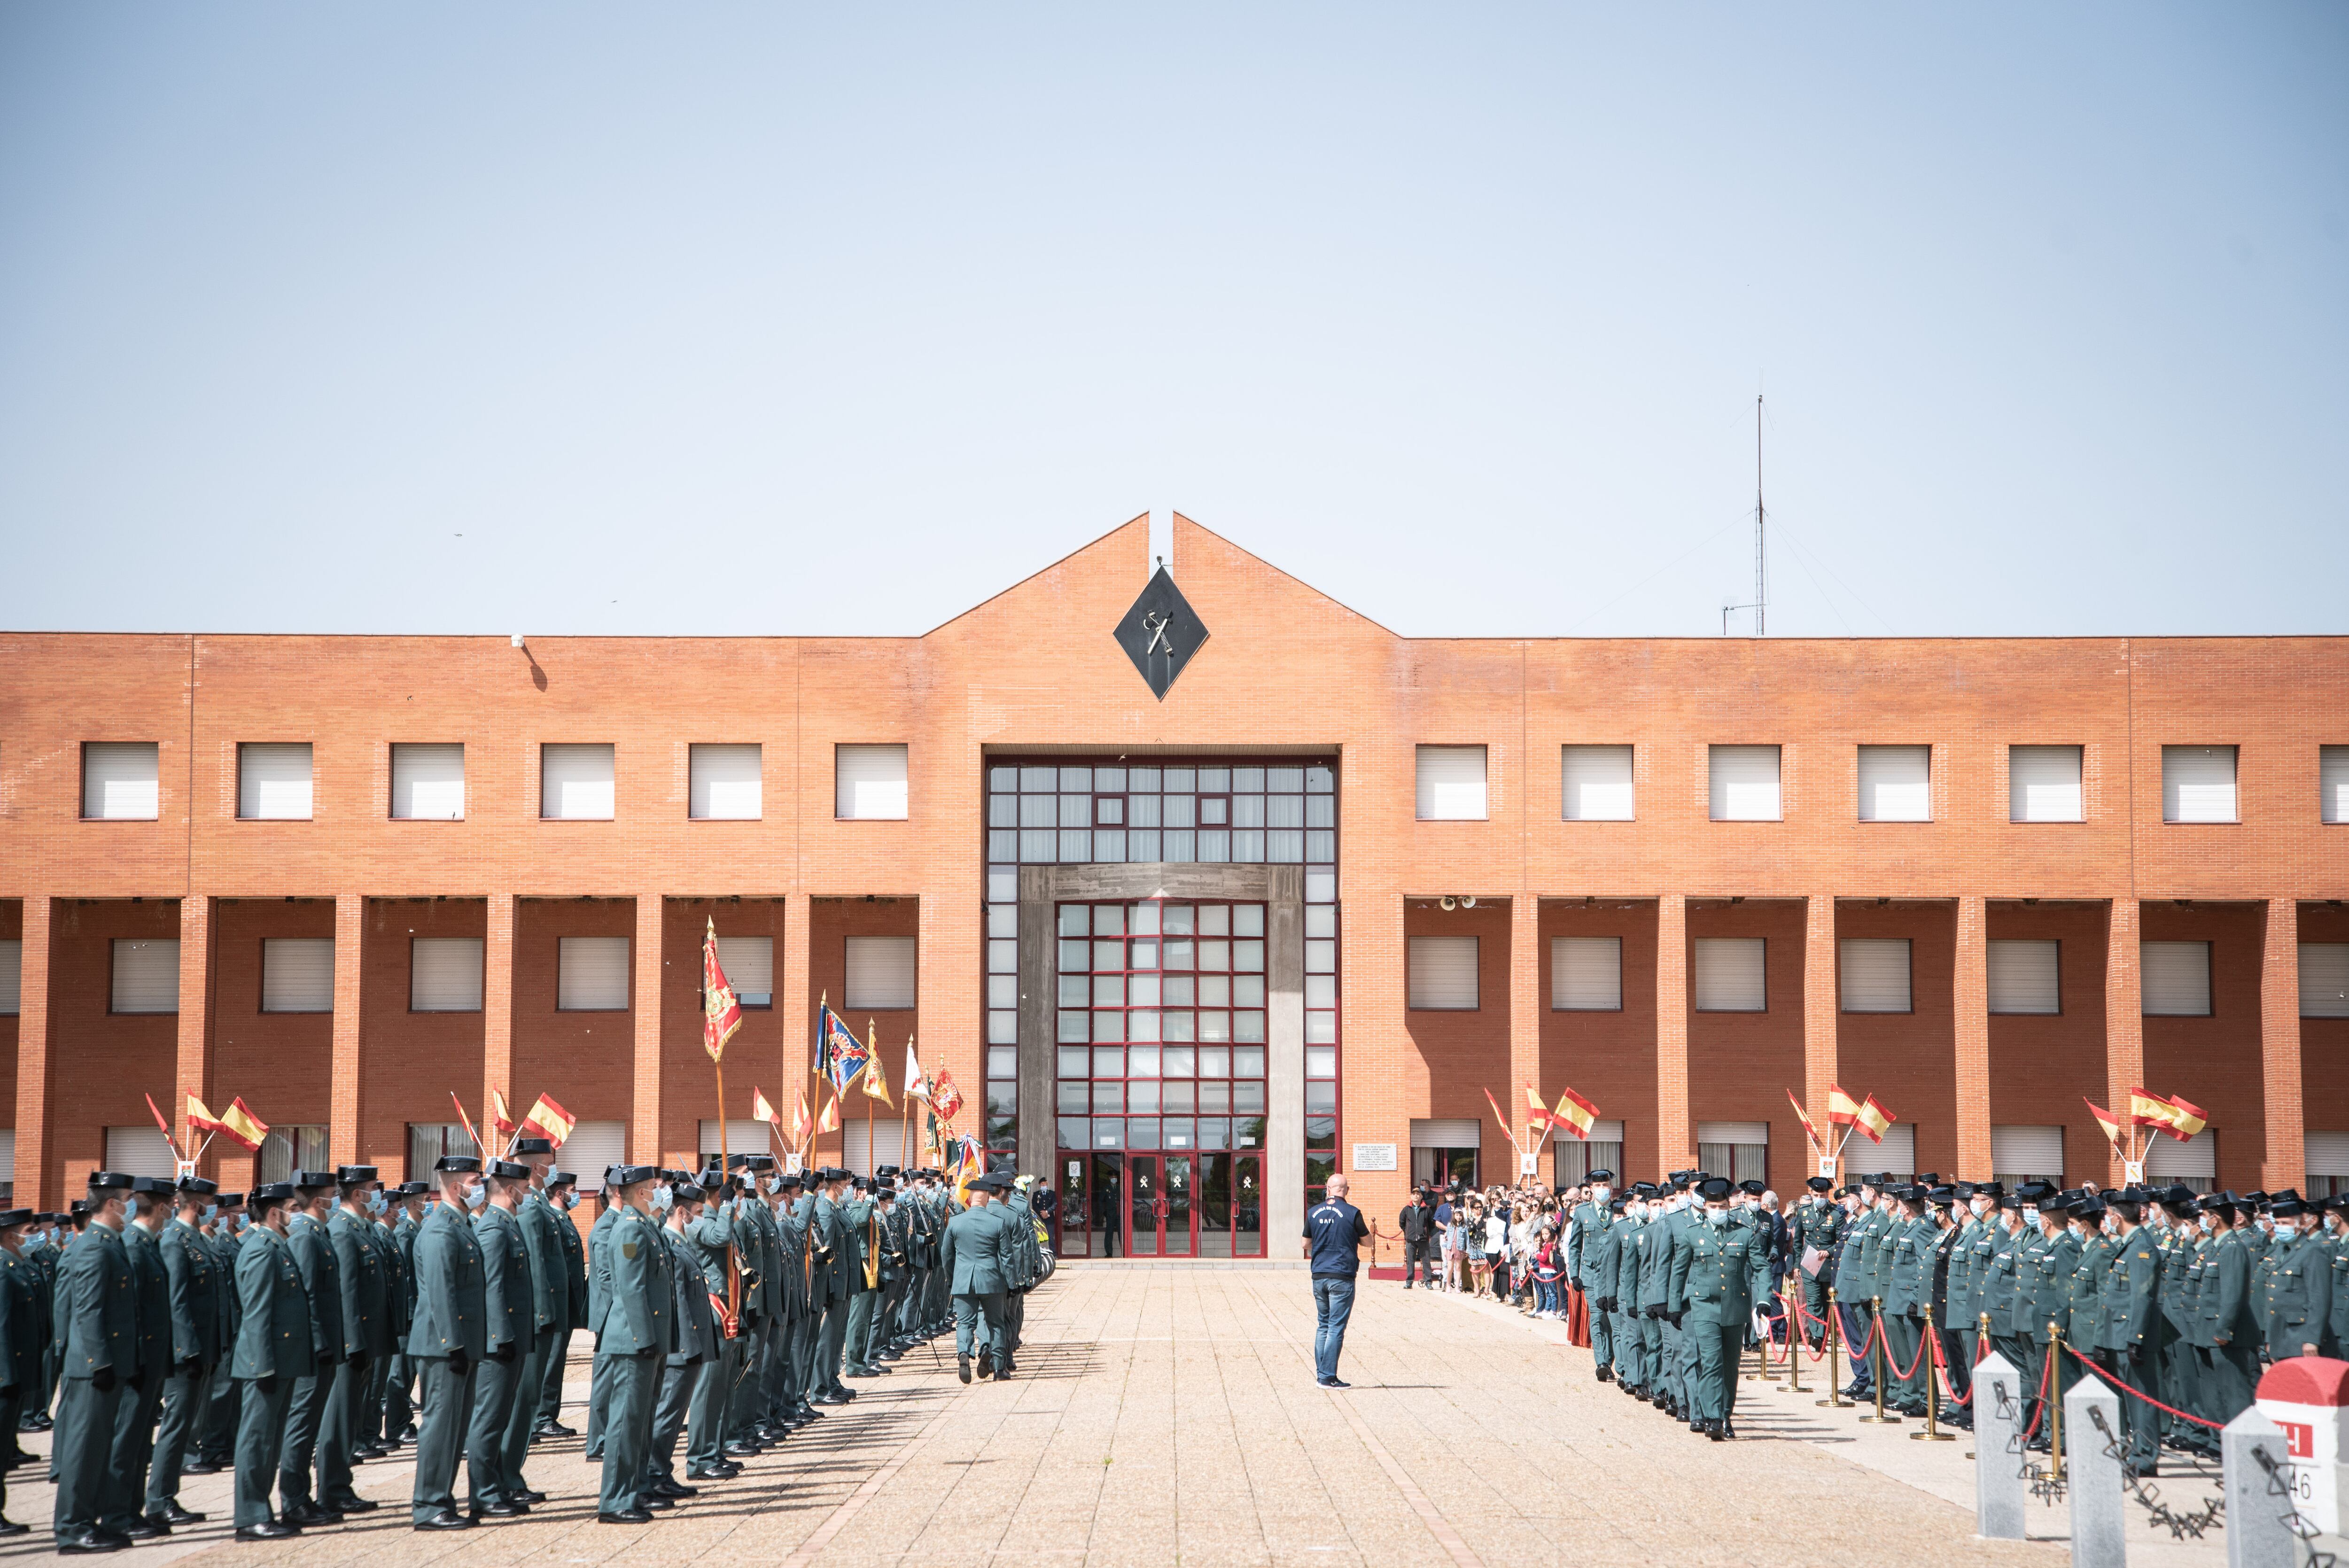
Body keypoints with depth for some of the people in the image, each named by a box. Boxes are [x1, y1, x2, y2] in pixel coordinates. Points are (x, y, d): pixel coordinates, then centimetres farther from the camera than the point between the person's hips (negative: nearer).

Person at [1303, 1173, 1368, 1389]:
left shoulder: (1314, 1212, 4)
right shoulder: (1352, 1213, -9)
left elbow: (1306, 1244, 14)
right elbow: (1367, 1241, 3)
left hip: (1319, 1276, 5)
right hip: (1342, 1277, -5)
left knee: (1323, 1325, 15)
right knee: (1336, 1327, -2)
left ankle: (1321, 1374, 15)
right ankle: (1328, 1377, -5)